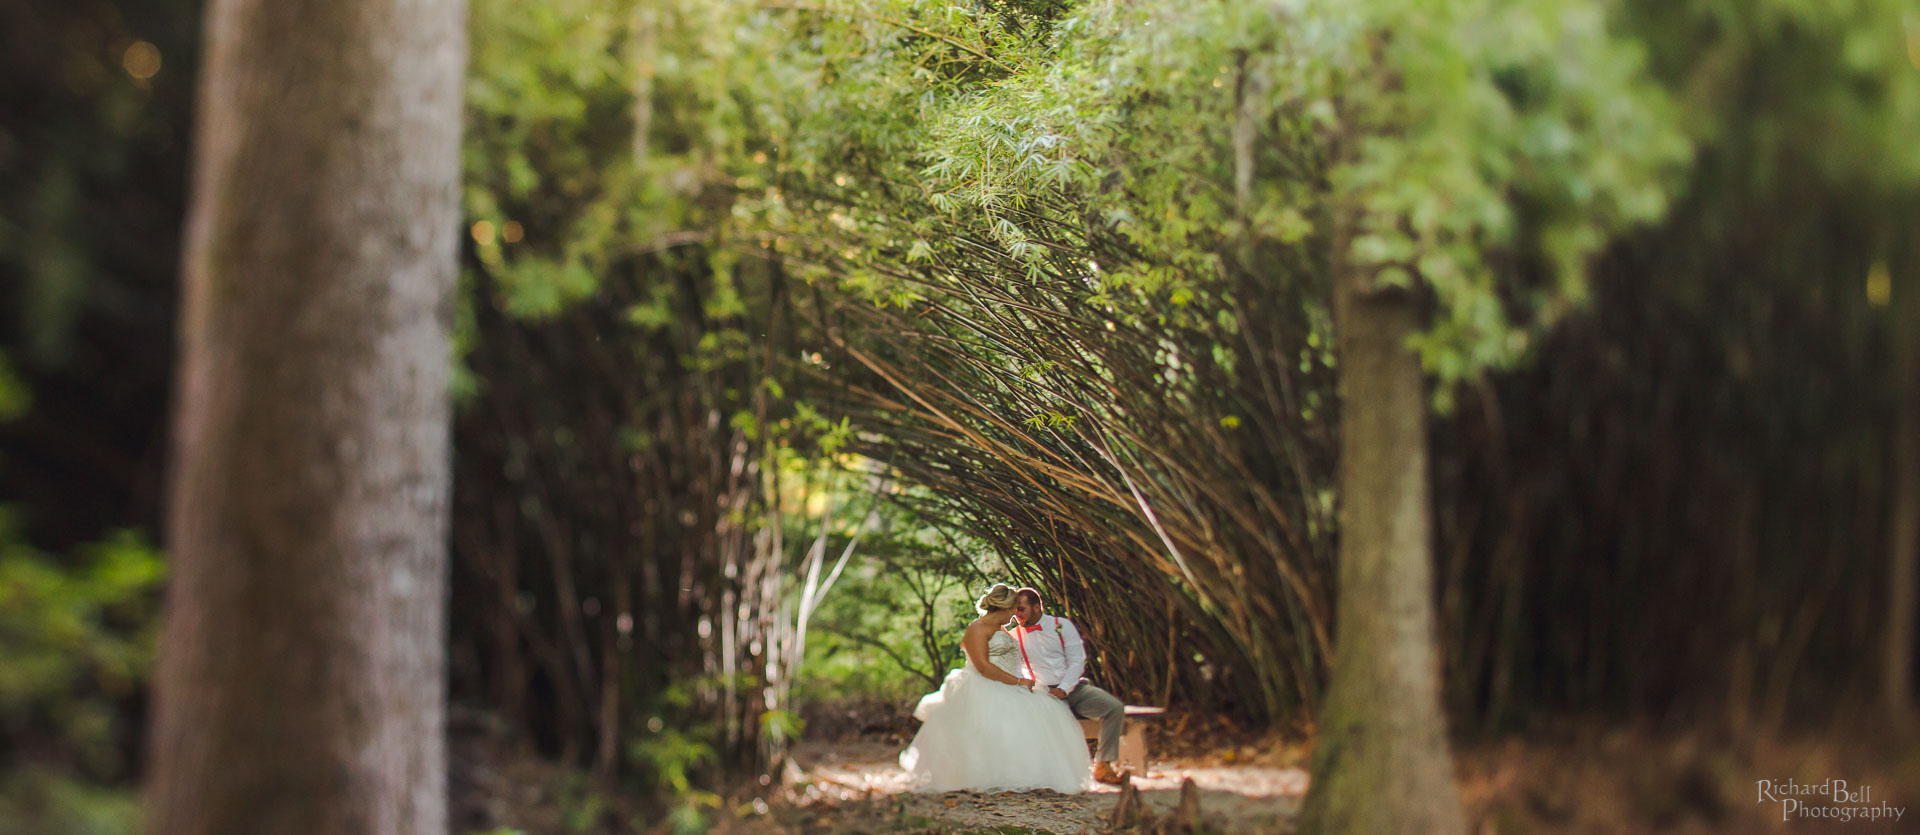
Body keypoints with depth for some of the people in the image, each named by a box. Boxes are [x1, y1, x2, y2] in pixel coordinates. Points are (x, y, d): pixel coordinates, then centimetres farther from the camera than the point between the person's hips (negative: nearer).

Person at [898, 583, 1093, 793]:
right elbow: (983, 667, -16)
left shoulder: (1000, 631, 25)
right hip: (981, 693, -9)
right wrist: (1018, 681, -15)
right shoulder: (976, 629, -5)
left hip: (1006, 690, 9)